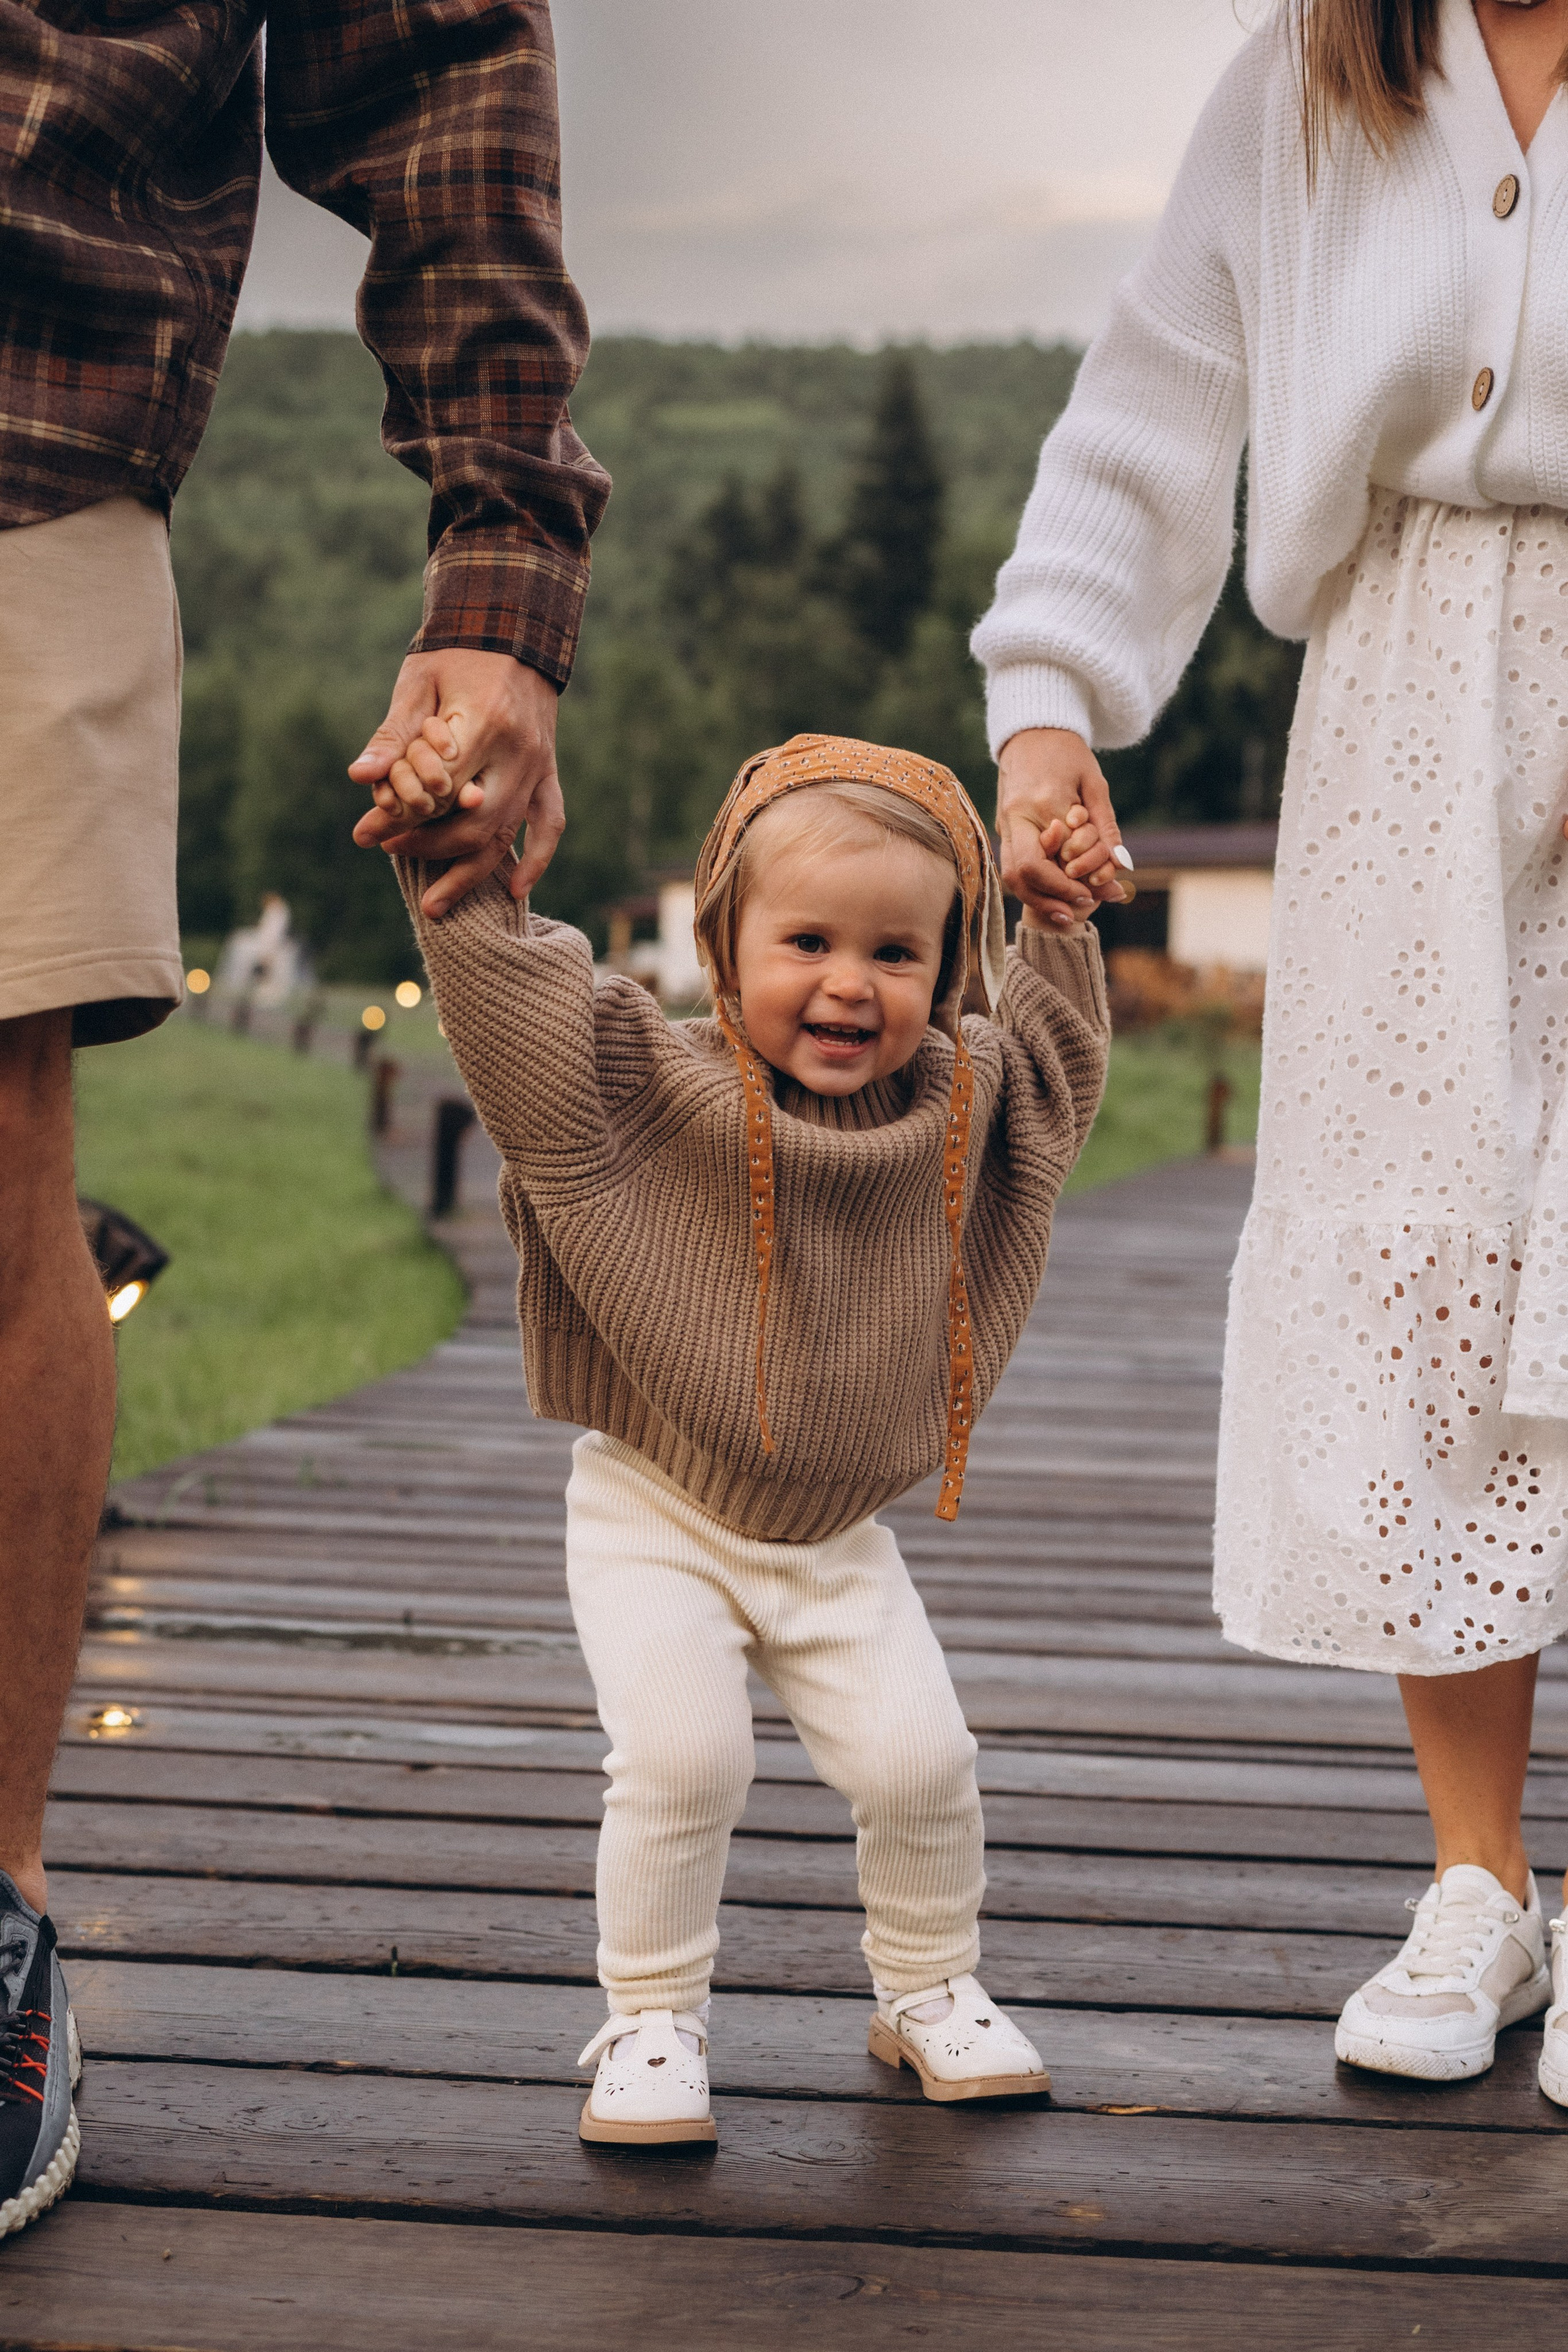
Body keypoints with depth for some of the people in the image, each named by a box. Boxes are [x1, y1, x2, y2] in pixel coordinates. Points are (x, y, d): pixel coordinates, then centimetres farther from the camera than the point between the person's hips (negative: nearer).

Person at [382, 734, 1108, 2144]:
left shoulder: (965, 1100, -4)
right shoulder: (657, 1087, -16)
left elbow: (1051, 1041, 17)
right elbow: (526, 1026, -25)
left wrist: (1058, 916, 12)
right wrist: (466, 885, -35)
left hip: (841, 1541, 3)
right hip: (658, 1518, -3)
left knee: (917, 1759, -7)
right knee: (682, 1754, -19)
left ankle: (931, 1990, 21)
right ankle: (652, 2024, 3)